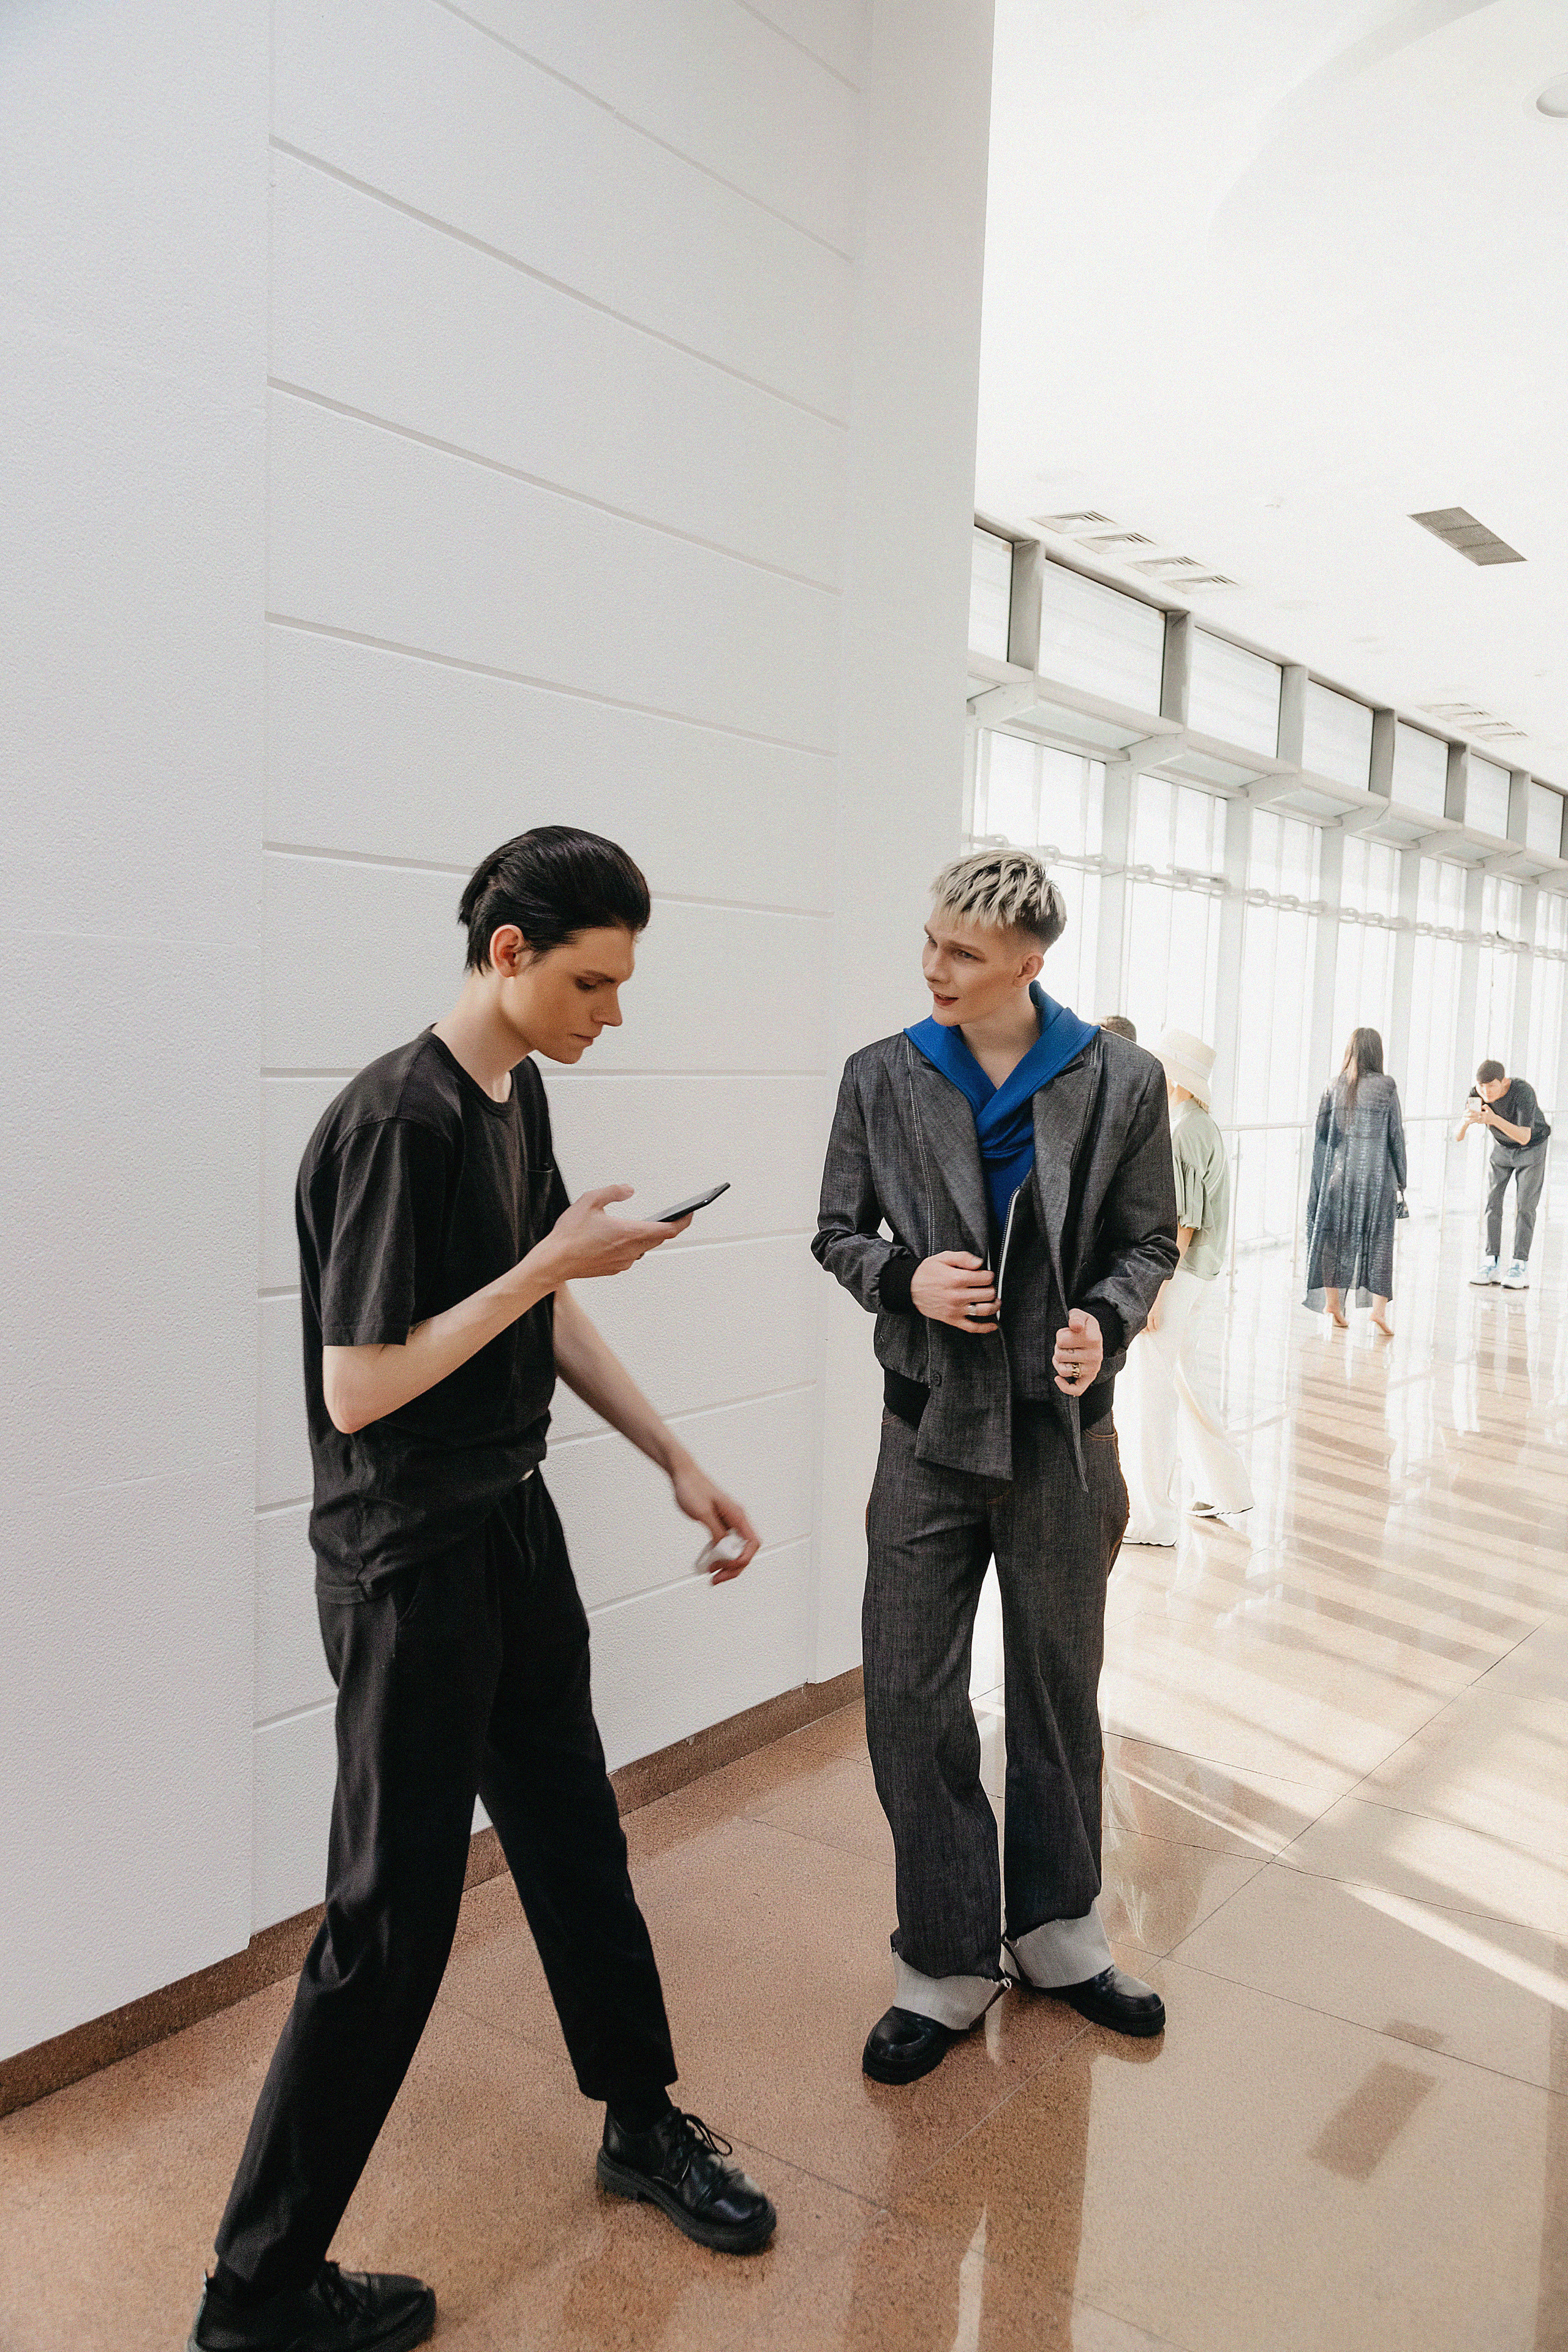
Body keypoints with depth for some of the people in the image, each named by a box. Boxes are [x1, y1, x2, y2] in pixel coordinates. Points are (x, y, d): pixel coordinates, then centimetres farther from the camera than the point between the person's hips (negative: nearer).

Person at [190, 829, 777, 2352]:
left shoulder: (519, 1099, 5)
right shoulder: (398, 1122, -22)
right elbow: (358, 1390, -24)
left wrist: (677, 1463, 9)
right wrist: (556, 1258, -21)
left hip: (514, 1530, 9)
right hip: (410, 1565, -8)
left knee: (576, 1837, 20)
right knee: (391, 1922, 2)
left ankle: (644, 2124, 41)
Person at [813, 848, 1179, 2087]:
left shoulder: (1121, 1081, -5)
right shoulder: (882, 1077, -3)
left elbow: (1149, 1241, 3)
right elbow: (838, 1231, 6)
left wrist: (1105, 1320, -17)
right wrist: (905, 1277, -15)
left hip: (1061, 1431, 0)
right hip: (931, 1428, 0)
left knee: (1060, 1689, 15)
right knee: (911, 1697, 3)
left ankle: (1057, 1933, 37)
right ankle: (948, 1966, 23)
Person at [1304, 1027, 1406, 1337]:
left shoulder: (1334, 1088, 2)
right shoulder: (1386, 1087, -4)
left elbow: (1321, 1135, 3)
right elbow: (1396, 1136, -1)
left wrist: (1320, 1182, 12)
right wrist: (1400, 1181, 6)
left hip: (1339, 1171, 2)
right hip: (1377, 1173, -2)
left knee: (1335, 1236, 11)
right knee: (1379, 1241, 3)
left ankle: (1333, 1304, 15)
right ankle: (1379, 1309, -5)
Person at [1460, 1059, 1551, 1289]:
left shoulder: (1523, 1092, -37)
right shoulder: (1477, 1095, -24)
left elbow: (1524, 1137, -44)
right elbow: (1458, 1137, -26)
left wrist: (1493, 1119, -59)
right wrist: (1467, 1120, -49)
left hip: (1532, 1148, -4)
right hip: (1502, 1147, 4)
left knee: (1524, 1205, -10)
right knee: (1493, 1200, -4)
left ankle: (1520, 1268, -8)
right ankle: (1490, 1265, -3)